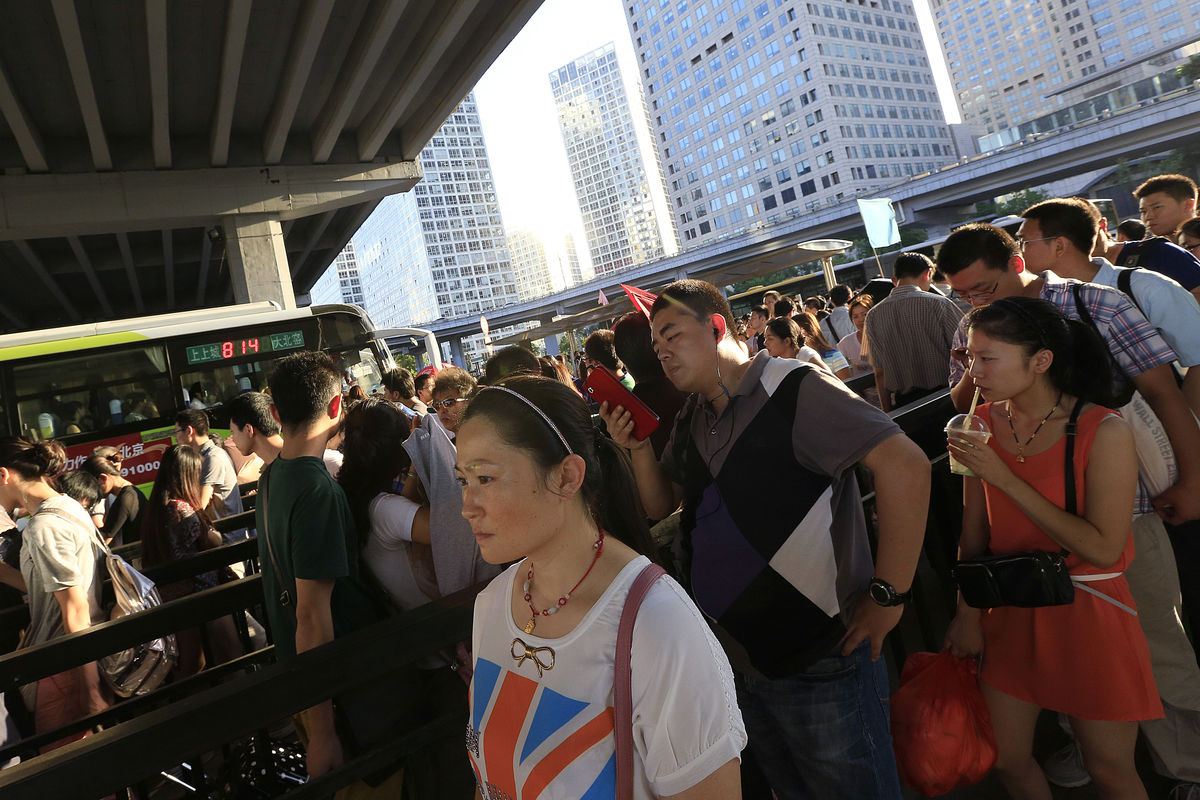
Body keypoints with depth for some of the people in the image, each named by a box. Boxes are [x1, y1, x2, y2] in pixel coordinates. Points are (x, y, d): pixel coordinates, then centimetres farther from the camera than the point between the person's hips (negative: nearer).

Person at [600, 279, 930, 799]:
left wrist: (887, 595, -21)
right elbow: (659, 506, 13)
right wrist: (636, 447, -5)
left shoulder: (793, 389, -17)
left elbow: (905, 466, -23)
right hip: (737, 657, 7)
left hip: (821, 663, -7)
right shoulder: (690, 421, 8)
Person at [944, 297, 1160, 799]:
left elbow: (1103, 548, -22)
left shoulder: (1103, 431, -17)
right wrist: (967, 616, 5)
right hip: (1011, 613, 4)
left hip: (1087, 615, -4)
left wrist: (1005, 479, -25)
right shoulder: (984, 423, -4)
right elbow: (974, 534, 3)